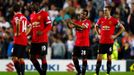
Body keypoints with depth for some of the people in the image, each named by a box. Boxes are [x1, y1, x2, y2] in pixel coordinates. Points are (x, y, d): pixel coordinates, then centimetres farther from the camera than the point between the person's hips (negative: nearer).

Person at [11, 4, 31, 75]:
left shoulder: (16, 16, -8)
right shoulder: (24, 17, 15)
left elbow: (18, 22, -30)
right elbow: (29, 26, 22)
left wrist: (18, 33, -20)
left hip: (18, 40, -8)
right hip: (24, 40, 8)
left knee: (15, 58, -10)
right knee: (21, 58, 13)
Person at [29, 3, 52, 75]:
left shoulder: (44, 13, -7)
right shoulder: (32, 15, 15)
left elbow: (49, 25, -10)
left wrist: (42, 32, -23)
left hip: (43, 40, -7)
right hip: (34, 40, 7)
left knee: (43, 57, -3)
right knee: (32, 57, 7)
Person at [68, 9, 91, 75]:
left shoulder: (87, 22, -8)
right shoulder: (77, 21, 11)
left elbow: (82, 27, -27)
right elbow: (71, 26, -2)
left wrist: (73, 23, -36)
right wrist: (69, 23, -26)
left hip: (84, 43, -6)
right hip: (77, 43, 6)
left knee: (84, 58, -6)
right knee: (74, 57, 7)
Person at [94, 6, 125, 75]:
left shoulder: (114, 20, -5)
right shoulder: (101, 19, 5)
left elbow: (122, 28, 0)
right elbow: (96, 26, 24)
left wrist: (115, 35, -5)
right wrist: (98, 34, 12)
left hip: (109, 41, -3)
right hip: (102, 41, 3)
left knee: (109, 56, 2)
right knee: (99, 56, 0)